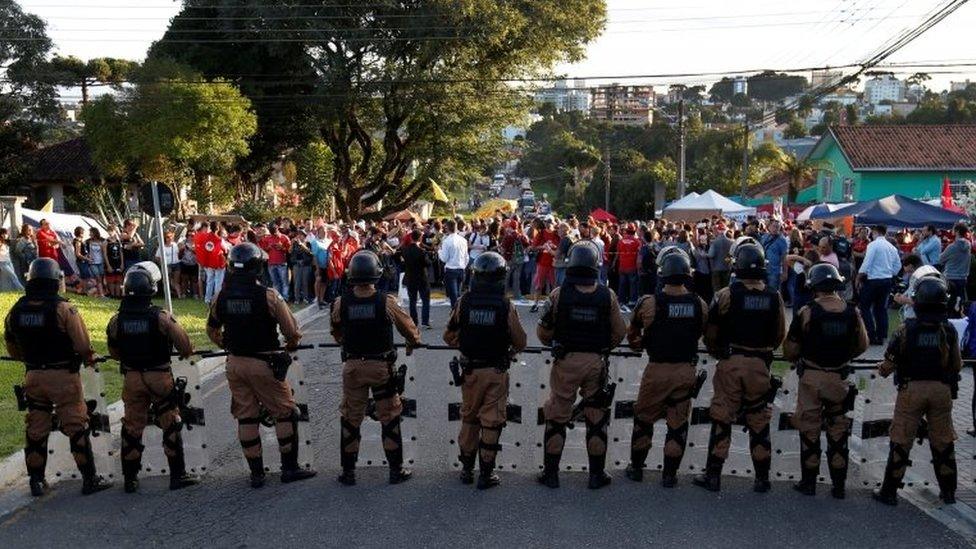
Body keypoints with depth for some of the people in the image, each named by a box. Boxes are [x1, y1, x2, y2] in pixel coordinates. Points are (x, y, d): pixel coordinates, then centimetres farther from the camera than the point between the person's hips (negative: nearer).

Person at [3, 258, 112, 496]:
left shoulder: (16, 311, 0)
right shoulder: (63, 308, -16)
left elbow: (13, 349, 11)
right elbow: (83, 344, -16)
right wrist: (90, 358, 5)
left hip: (33, 376, 5)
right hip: (64, 376, -5)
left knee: (36, 430, 16)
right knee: (76, 428, 3)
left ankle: (37, 481, 24)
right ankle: (90, 479, 8)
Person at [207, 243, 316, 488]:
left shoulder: (221, 297, 0)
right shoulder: (268, 296, -16)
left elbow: (212, 331, 14)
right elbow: (292, 331, -13)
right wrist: (291, 345, 8)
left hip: (235, 364, 5)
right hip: (264, 363, -5)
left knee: (246, 417, 12)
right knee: (285, 413, 9)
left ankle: (256, 473, 19)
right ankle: (290, 468, 15)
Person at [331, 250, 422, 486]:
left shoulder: (341, 303, -9)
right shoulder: (386, 302, -14)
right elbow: (409, 328, 0)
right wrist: (414, 343, 23)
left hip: (352, 366, 2)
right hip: (381, 366, -1)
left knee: (350, 419, 14)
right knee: (390, 418, 12)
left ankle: (348, 472, 21)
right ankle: (396, 470, 18)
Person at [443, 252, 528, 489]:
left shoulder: (464, 302, -8)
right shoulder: (505, 305, -14)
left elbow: (449, 337, 0)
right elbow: (520, 342, -6)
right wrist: (511, 351, 16)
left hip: (470, 369, 2)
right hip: (497, 371, -2)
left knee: (469, 418, 18)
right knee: (491, 421, 7)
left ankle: (467, 468, 27)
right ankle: (486, 473, 13)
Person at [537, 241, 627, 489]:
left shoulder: (559, 294, -11)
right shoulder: (608, 295, -7)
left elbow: (544, 332, -5)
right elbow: (619, 332, 0)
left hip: (565, 361, -1)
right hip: (596, 362, 1)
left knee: (557, 417, 12)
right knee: (597, 418, 14)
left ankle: (551, 473, 19)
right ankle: (597, 474, 22)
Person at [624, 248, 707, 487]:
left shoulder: (649, 303, -13)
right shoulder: (699, 305, -6)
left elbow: (632, 336, 0)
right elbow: (699, 334, 10)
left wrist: (642, 345, 21)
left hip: (657, 369, -2)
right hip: (686, 370, 2)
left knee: (644, 419, 16)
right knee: (678, 423, 14)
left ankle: (637, 467, 27)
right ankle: (670, 473, 21)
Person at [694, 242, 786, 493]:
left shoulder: (726, 294, -10)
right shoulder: (774, 297, -1)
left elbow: (711, 334, -5)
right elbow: (780, 334, 7)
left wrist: (717, 354, 12)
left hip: (730, 362, -2)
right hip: (760, 365, 3)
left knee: (722, 418, 6)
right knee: (759, 421, 14)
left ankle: (713, 475, 11)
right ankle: (762, 478, 22)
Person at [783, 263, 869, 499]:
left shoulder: (807, 312, -14)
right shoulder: (852, 312, -4)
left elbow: (790, 350, -10)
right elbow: (862, 345, 8)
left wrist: (798, 360, 11)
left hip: (811, 377, -3)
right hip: (839, 378, 3)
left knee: (809, 430, 9)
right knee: (838, 431, 14)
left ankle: (809, 482, 17)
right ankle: (839, 485, 20)